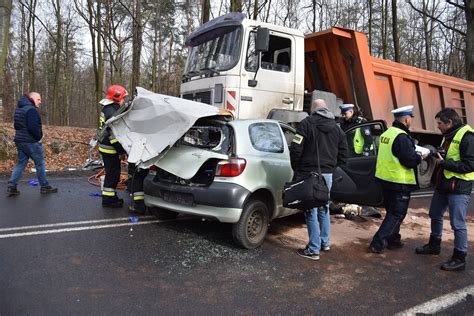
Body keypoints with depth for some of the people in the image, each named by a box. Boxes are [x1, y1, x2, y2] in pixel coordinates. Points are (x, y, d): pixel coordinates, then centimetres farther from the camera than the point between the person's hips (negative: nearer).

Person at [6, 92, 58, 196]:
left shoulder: (19, 109, 14)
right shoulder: (31, 110, -17)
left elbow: (17, 125, 20)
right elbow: (33, 127, -25)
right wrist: (38, 137, -10)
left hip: (19, 141, 9)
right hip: (31, 142, -9)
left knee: (20, 163, 12)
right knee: (40, 164, 3)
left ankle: (12, 187, 7)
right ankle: (44, 187, 11)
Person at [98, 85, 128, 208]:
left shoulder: (107, 109, 13)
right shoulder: (111, 112, -21)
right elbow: (114, 134, -24)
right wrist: (122, 150, -20)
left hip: (106, 147, 10)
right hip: (110, 149, -10)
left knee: (112, 173, 17)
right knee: (113, 174, -3)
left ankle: (111, 196, 27)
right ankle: (108, 199, 4)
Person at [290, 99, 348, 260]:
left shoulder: (307, 123, -6)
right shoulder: (336, 127, 13)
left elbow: (296, 149, -12)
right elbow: (343, 153, 14)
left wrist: (296, 169, 1)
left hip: (309, 174, -6)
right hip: (328, 174, 6)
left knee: (311, 211, -1)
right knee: (324, 209, 20)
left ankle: (313, 250, 3)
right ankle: (325, 243, 32)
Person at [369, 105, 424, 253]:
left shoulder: (387, 133, 8)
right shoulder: (402, 137, -20)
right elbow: (410, 160, -22)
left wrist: (413, 150, 13)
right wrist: (421, 157, -2)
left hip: (385, 179, 9)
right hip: (399, 182, -9)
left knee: (392, 212, 20)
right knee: (397, 214, 1)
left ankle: (393, 240, 30)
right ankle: (377, 243, -1)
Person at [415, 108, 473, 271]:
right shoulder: (448, 136, 13)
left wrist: (444, 163, -21)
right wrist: (435, 154, 5)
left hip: (458, 188, -10)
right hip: (443, 185, 10)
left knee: (457, 223, -2)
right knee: (435, 216, 20)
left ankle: (459, 259, 9)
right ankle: (434, 245, 38)